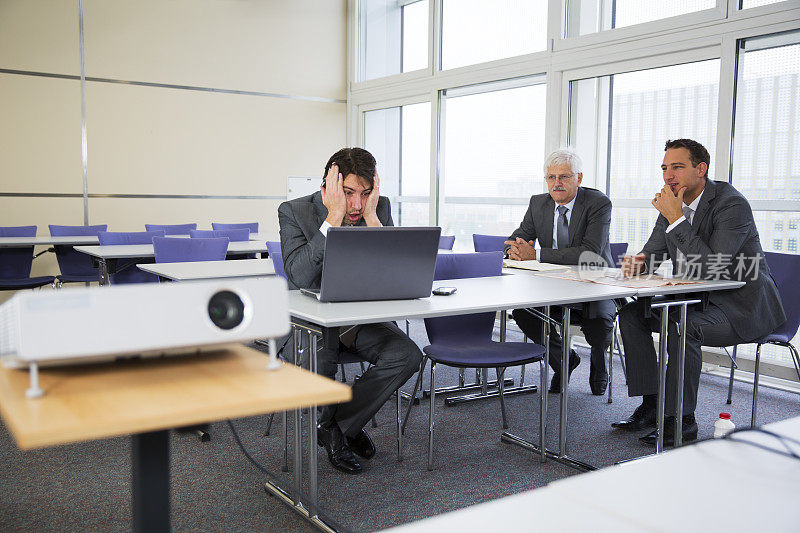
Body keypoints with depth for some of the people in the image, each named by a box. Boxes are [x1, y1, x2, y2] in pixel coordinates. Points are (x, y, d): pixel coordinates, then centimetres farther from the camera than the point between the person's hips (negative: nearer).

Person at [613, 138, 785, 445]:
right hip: (697, 301, 8)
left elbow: (711, 269, -31)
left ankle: (681, 420, -17)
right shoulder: (673, 204, 3)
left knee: (681, 326, -33)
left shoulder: (732, 204, -21)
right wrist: (638, 262, -18)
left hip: (741, 306, -8)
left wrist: (676, 219, -30)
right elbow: (653, 252, 8)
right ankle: (651, 405, 0)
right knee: (630, 314, -6)